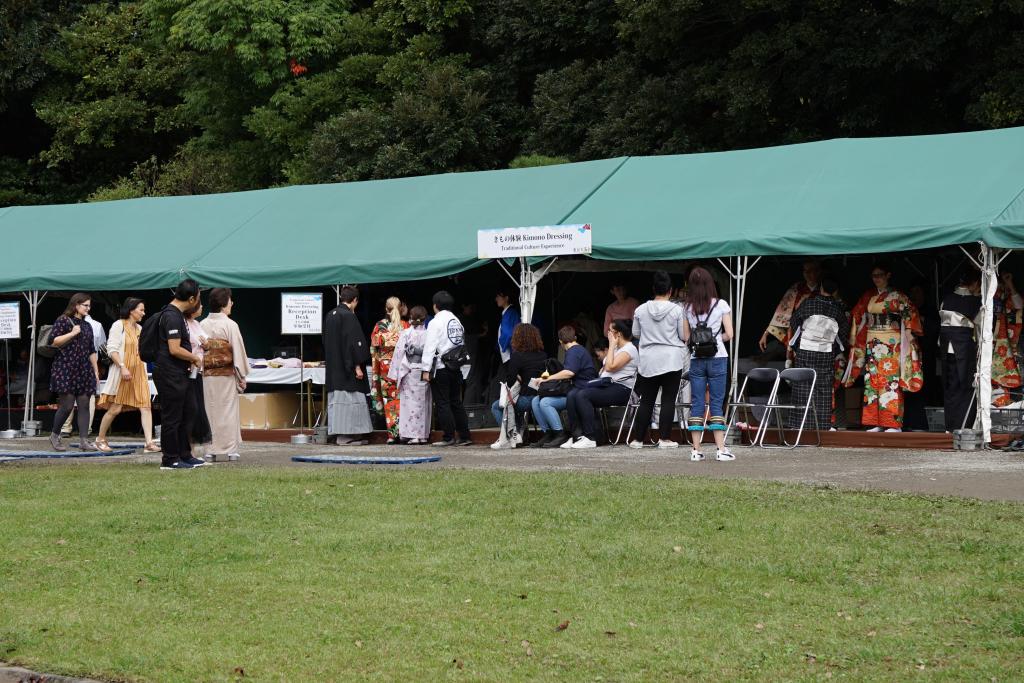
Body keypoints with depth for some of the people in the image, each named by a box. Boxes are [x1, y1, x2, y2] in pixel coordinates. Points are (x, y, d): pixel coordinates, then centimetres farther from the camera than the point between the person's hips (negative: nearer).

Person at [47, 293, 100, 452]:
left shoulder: (87, 326, 18)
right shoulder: (63, 321, -1)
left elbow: (92, 351, 22)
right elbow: (53, 341, -11)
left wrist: (96, 371, 17)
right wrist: (72, 333, -14)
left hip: (83, 370, 6)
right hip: (65, 369, -6)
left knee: (84, 406, -2)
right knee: (67, 405, -9)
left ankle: (84, 441, -4)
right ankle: (54, 435, 10)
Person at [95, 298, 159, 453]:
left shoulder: (139, 329, 18)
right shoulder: (119, 325, -5)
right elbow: (112, 349, -13)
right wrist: (123, 367, -21)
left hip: (139, 373, 7)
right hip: (122, 373, -6)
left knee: (146, 406, -6)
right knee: (115, 408, -3)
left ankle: (149, 443, -12)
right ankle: (100, 439, 16)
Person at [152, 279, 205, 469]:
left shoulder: (177, 315, 14)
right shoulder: (172, 317, -19)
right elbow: (174, 349, -24)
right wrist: (195, 358, -11)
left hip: (180, 374, 11)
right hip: (170, 376, -11)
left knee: (188, 411, 17)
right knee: (172, 417, -3)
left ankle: (185, 455, 25)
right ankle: (170, 460, 4)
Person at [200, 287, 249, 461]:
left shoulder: (202, 325, 0)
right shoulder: (230, 325, -11)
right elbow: (239, 352, -8)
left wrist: (198, 371, 6)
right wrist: (242, 376, 0)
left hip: (207, 375, 3)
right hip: (227, 375, -3)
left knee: (209, 412, 8)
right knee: (229, 412, 4)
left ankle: (210, 451, 7)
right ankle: (231, 450, 4)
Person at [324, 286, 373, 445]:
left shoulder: (330, 316, 10)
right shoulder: (349, 316, -15)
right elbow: (354, 342, -19)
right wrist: (357, 366, -17)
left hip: (333, 367, 8)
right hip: (347, 367, -8)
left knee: (336, 400, 9)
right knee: (348, 398, -5)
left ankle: (338, 435, 11)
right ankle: (345, 435, -7)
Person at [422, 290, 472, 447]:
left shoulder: (436, 322, -8)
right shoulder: (457, 322, 12)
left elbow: (430, 347, -13)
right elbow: (462, 344, 12)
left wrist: (426, 369, -13)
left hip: (441, 368, -7)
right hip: (456, 367, 7)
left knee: (442, 403, -2)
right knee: (456, 402, 10)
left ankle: (448, 437, -5)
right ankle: (464, 436, 8)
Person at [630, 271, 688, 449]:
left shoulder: (640, 310, -1)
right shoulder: (676, 310, -8)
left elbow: (635, 333, 11)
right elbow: (684, 336, -3)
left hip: (648, 361, 3)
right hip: (672, 359, -3)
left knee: (646, 400, 9)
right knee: (668, 400, 2)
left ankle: (638, 438, 10)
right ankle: (664, 438, -1)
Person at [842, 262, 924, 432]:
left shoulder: (897, 296, 0)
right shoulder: (868, 297, 13)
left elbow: (910, 314, -3)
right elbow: (858, 316, 17)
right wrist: (854, 339, 12)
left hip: (891, 345, -5)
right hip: (871, 345, 5)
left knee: (891, 380, -9)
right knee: (872, 381, 1)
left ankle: (893, 423, -9)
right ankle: (874, 423, 4)